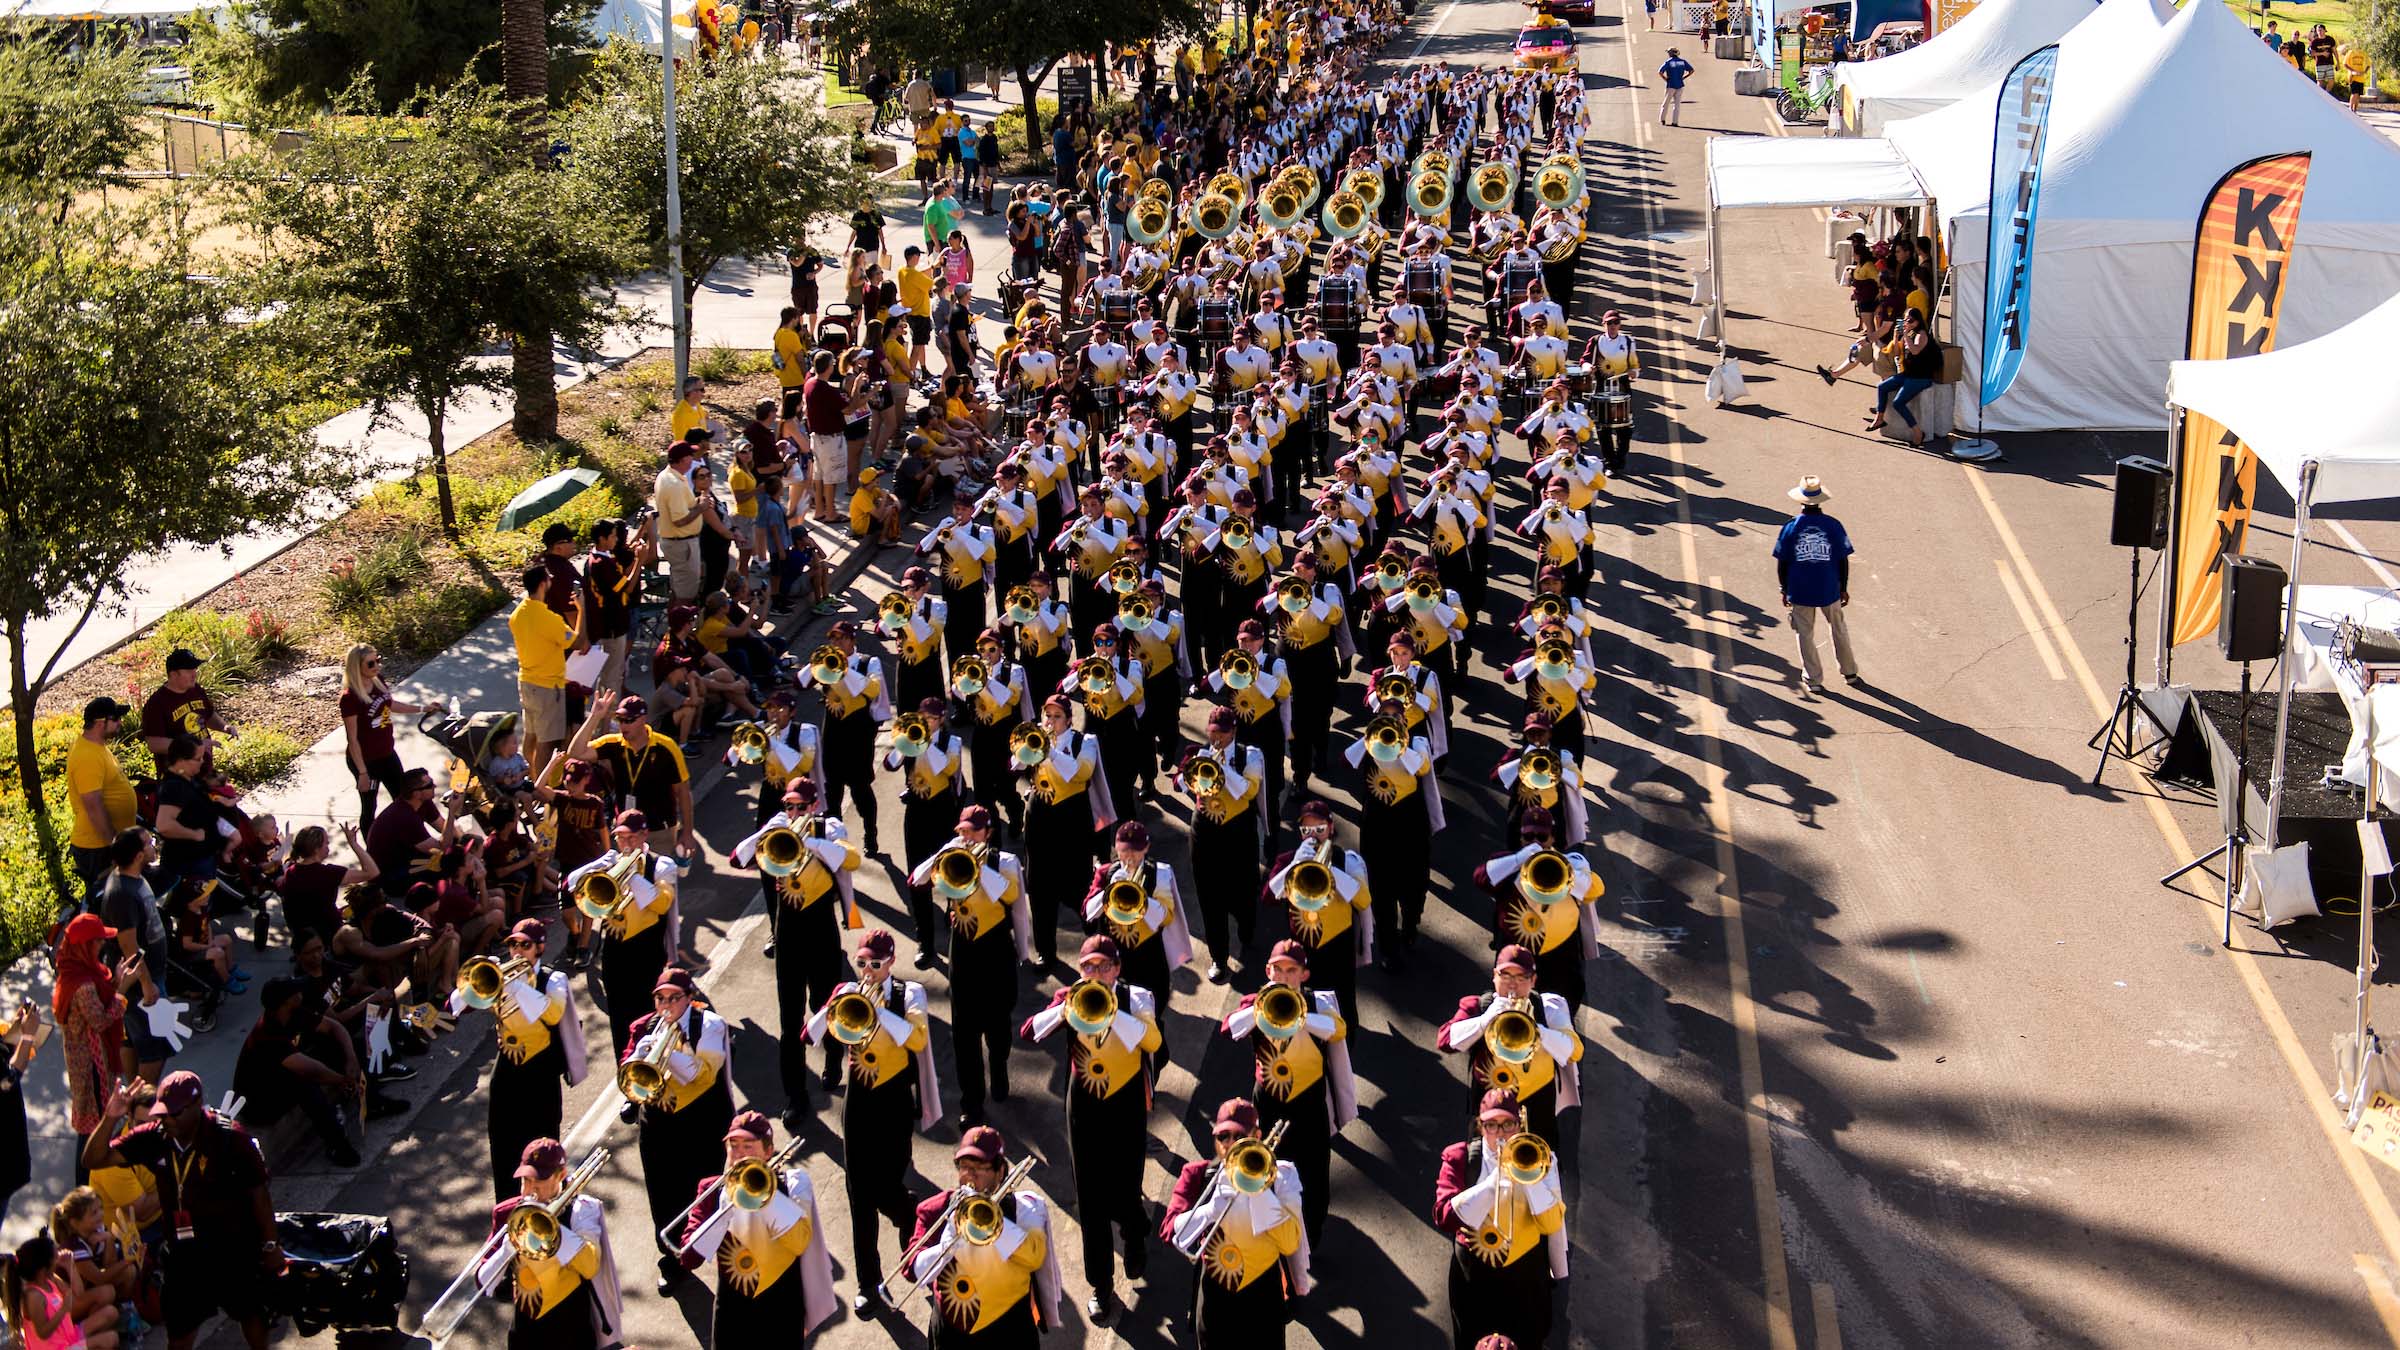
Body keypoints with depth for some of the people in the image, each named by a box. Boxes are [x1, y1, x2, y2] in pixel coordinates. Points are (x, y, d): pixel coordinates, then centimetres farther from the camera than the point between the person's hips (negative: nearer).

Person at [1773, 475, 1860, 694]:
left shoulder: (1791, 527, -9)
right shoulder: (1833, 526, -9)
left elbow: (1782, 562, -5)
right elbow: (1843, 560, -4)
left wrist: (1785, 590, 8)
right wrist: (1844, 588, 8)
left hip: (1800, 591, -1)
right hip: (1829, 589, 1)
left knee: (1805, 635, 12)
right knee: (1839, 629, 21)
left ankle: (1813, 680, 18)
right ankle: (1849, 672, 34)